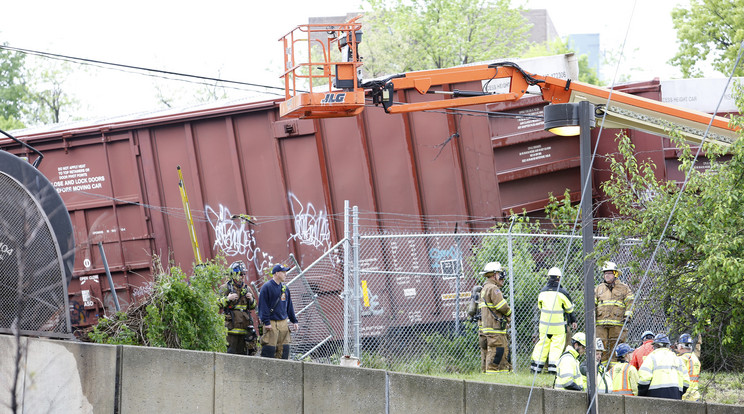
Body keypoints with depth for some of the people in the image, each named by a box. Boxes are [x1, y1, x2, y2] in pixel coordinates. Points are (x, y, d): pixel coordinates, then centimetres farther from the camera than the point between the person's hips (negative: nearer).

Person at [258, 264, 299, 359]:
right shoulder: (266, 287, -7)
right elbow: (263, 306, -10)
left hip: (283, 322, 7)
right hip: (271, 323, -7)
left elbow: (289, 306, 22)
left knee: (284, 349, 5)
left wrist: (294, 321, 16)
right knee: (269, 350, -9)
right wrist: (266, 322, -16)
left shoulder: (285, 288, 15)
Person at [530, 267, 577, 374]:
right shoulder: (562, 292, -10)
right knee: (557, 345, 2)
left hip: (544, 324, 4)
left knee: (542, 343, 12)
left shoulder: (542, 292, 1)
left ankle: (536, 366, 13)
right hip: (558, 326, -4)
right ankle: (553, 366, -4)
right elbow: (569, 308, 1)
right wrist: (573, 321, 16)